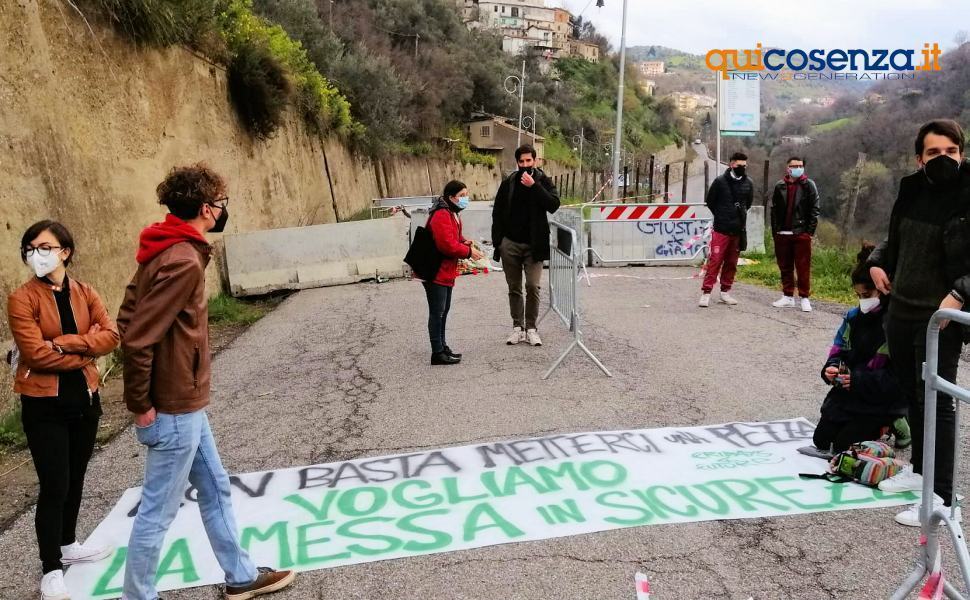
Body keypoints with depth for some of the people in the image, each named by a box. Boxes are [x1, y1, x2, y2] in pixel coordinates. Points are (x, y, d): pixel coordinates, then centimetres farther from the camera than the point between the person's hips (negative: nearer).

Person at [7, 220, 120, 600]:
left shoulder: (85, 294, 3)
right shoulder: (22, 299, -10)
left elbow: (111, 335, -9)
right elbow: (36, 353, -19)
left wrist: (66, 343, -19)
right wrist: (86, 349, -11)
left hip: (85, 398, 5)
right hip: (44, 404, -5)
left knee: (75, 479, 18)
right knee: (54, 486, -2)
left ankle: (67, 545, 38)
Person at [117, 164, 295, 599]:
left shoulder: (165, 251, 7)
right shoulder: (183, 261, -23)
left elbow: (128, 320, 11)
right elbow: (138, 338, -25)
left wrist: (144, 394, 12)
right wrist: (141, 405, -15)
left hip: (184, 403, 10)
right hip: (176, 408, -10)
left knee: (215, 489, 19)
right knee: (158, 509, 5)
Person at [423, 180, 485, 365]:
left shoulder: (452, 214, 14)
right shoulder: (441, 215, -19)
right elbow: (447, 245, -27)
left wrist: (466, 243, 2)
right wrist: (468, 252, -17)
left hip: (446, 272, 11)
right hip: (435, 272, -11)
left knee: (443, 311, 17)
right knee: (437, 312, -5)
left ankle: (442, 347, 27)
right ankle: (438, 353, 0)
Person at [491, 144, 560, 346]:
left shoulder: (543, 181, 1)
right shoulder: (508, 183, 6)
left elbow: (554, 205, -13)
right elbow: (497, 212, 8)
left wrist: (534, 186, -18)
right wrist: (497, 240, 2)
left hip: (533, 244, -2)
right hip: (510, 244, 2)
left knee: (533, 287, -7)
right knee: (514, 288, 7)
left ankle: (531, 328, 4)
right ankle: (517, 326, 15)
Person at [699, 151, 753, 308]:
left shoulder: (748, 183, 6)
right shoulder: (720, 181, -5)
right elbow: (709, 201, 4)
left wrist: (740, 216, 14)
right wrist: (722, 216, 8)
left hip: (739, 230, 4)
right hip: (721, 229, -4)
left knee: (731, 262, 10)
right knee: (715, 260, -8)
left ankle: (725, 292, 20)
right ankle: (706, 293, -4)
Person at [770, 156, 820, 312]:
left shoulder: (809, 185, 2)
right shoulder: (780, 186, 9)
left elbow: (814, 209, -1)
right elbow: (774, 210, 10)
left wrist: (810, 231, -8)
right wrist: (775, 231, 5)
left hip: (802, 233, -3)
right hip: (782, 233, 3)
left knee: (803, 267, -2)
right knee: (785, 267, 9)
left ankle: (805, 298, 4)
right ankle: (788, 297, 18)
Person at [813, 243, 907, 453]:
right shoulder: (854, 316, 1)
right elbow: (839, 350, 12)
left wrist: (859, 379, -28)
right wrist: (832, 368, -10)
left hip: (883, 401, -7)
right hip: (849, 392, 7)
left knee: (844, 444, -11)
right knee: (821, 439, 6)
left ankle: (890, 424, 13)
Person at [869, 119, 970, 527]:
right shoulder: (912, 192, 5)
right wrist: (877, 262, 6)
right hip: (900, 312, 7)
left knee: (936, 403, -2)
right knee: (913, 396, 18)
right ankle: (919, 470, 35)